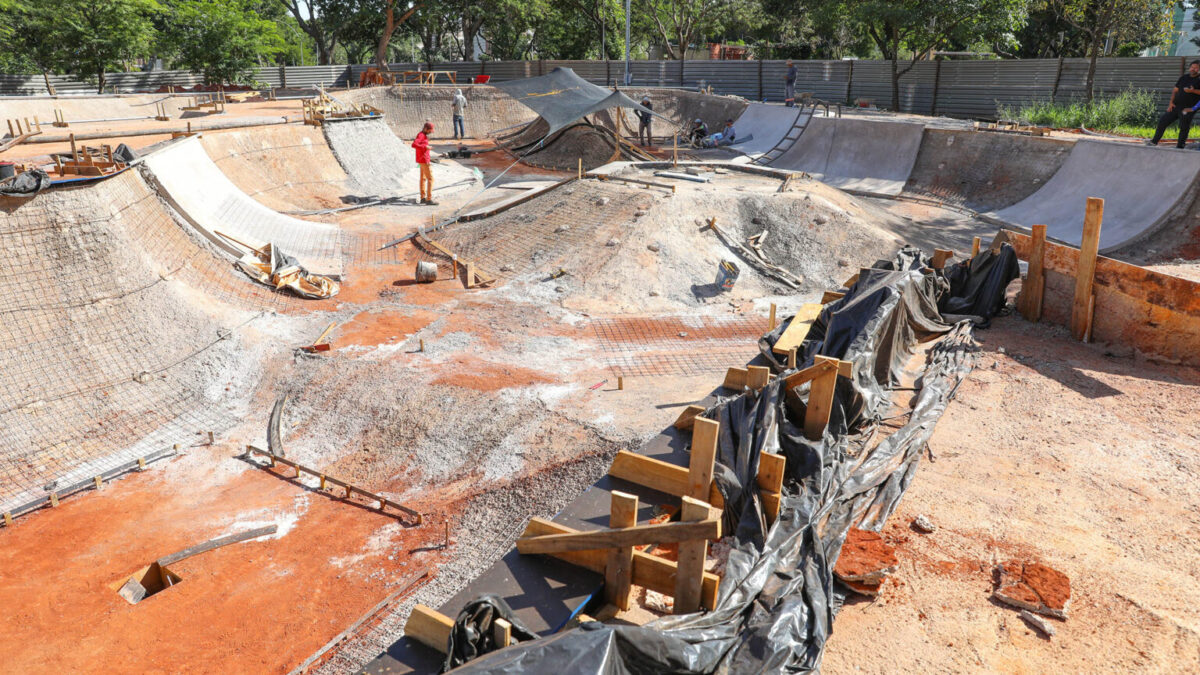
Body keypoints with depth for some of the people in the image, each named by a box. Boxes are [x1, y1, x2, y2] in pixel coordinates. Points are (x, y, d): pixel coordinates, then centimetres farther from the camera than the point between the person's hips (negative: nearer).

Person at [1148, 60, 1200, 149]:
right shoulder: (1184, 77, 13)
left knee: (1184, 128, -3)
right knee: (1162, 121, 1)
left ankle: (1179, 146, 6)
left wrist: (1192, 91, -23)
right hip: (1176, 106, 5)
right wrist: (1171, 102, 5)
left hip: (1188, 109, -5)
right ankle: (1154, 141, 11)